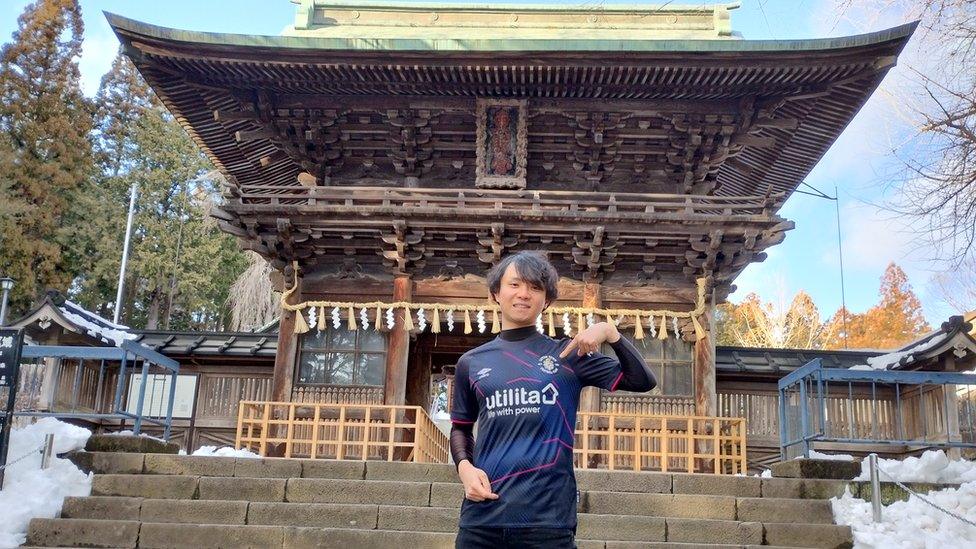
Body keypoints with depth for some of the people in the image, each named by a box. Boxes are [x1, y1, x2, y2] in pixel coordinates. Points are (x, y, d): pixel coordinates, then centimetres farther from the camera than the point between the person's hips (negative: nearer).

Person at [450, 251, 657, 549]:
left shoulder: (568, 354, 5)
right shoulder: (471, 362, 10)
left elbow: (643, 381, 0)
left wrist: (610, 332, -15)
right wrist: (464, 466, -1)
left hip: (548, 515, -2)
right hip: (482, 514, 2)